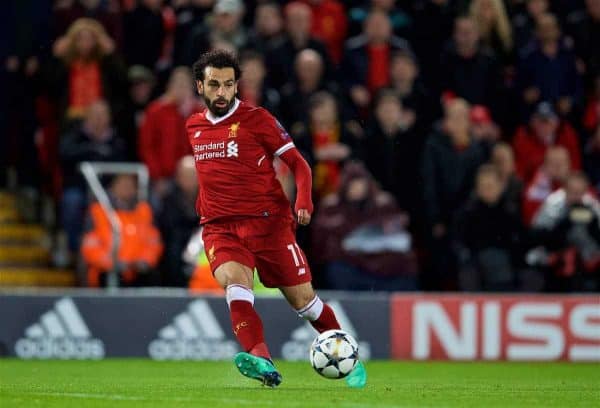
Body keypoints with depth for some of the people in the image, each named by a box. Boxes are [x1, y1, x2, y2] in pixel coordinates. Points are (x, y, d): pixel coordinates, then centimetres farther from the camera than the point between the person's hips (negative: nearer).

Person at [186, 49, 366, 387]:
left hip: (268, 222, -2)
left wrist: (304, 201, -18)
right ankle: (262, 362, -47)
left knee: (304, 300, 1)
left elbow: (298, 164, -2)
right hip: (220, 229, 2)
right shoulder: (193, 127, 13)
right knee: (235, 283, -28)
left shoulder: (256, 119, -2)